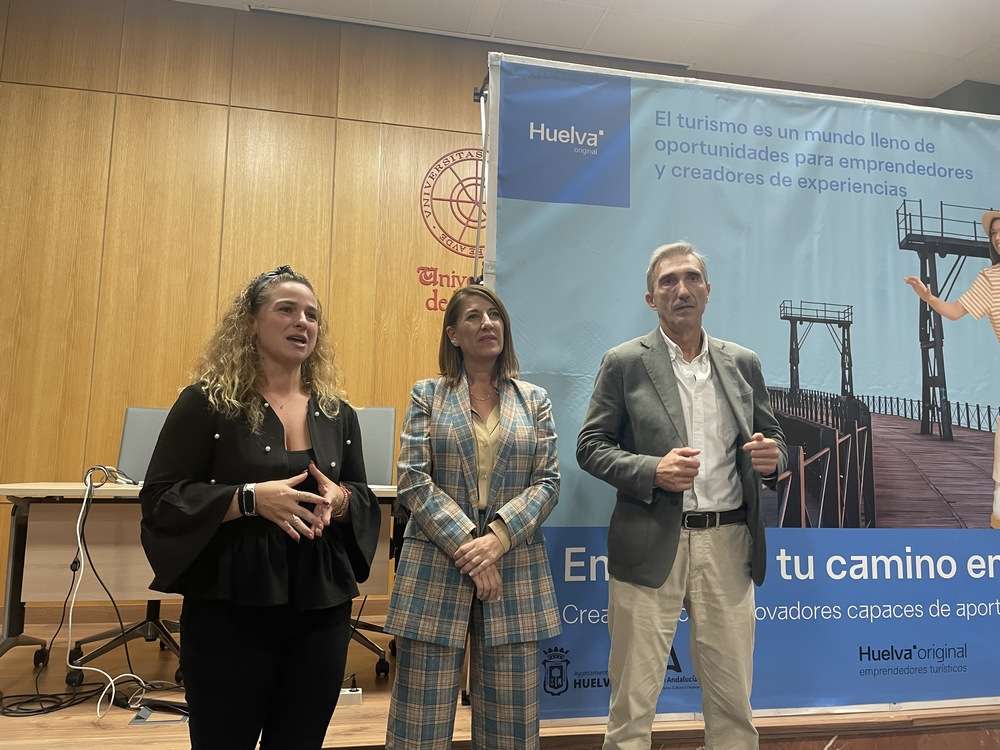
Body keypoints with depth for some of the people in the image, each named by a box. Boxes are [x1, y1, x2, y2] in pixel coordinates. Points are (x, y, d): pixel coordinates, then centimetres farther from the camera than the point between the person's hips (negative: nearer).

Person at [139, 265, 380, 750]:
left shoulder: (337, 413, 7)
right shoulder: (206, 402, -5)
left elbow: (366, 500, 12)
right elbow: (160, 499, -8)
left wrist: (339, 500, -11)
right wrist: (250, 498, -21)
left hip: (322, 609, 4)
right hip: (230, 608, -4)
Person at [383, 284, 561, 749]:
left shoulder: (534, 399, 10)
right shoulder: (427, 394, 6)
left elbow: (547, 481, 3)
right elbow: (413, 481, -3)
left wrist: (497, 537, -12)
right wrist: (466, 543, -12)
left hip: (515, 568, 2)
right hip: (435, 567, -1)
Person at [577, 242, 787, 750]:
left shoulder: (743, 363, 10)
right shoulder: (624, 363, 0)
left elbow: (773, 440, 16)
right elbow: (590, 446, -1)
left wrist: (772, 456, -8)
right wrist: (652, 470, -18)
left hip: (728, 543, 3)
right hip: (651, 545, -3)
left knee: (733, 698, 15)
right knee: (633, 699, 7)